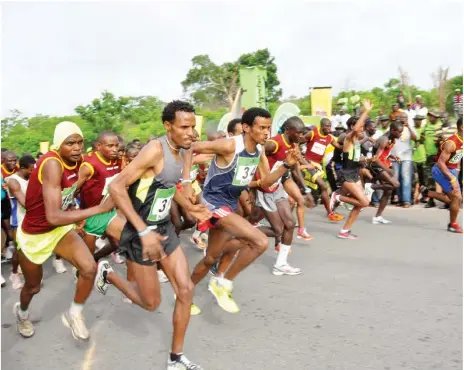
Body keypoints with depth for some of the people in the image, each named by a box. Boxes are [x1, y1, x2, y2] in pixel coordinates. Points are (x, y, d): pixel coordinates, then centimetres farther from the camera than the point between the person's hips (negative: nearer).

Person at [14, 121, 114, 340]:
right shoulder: (52, 164, -34)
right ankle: (22, 313, 53)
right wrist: (100, 208, -44)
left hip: (61, 228, 5)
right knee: (33, 286, 17)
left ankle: (74, 315, 13)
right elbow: (53, 217, -43)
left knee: (90, 268, -15)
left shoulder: (77, 160, -10)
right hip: (34, 235, -5)